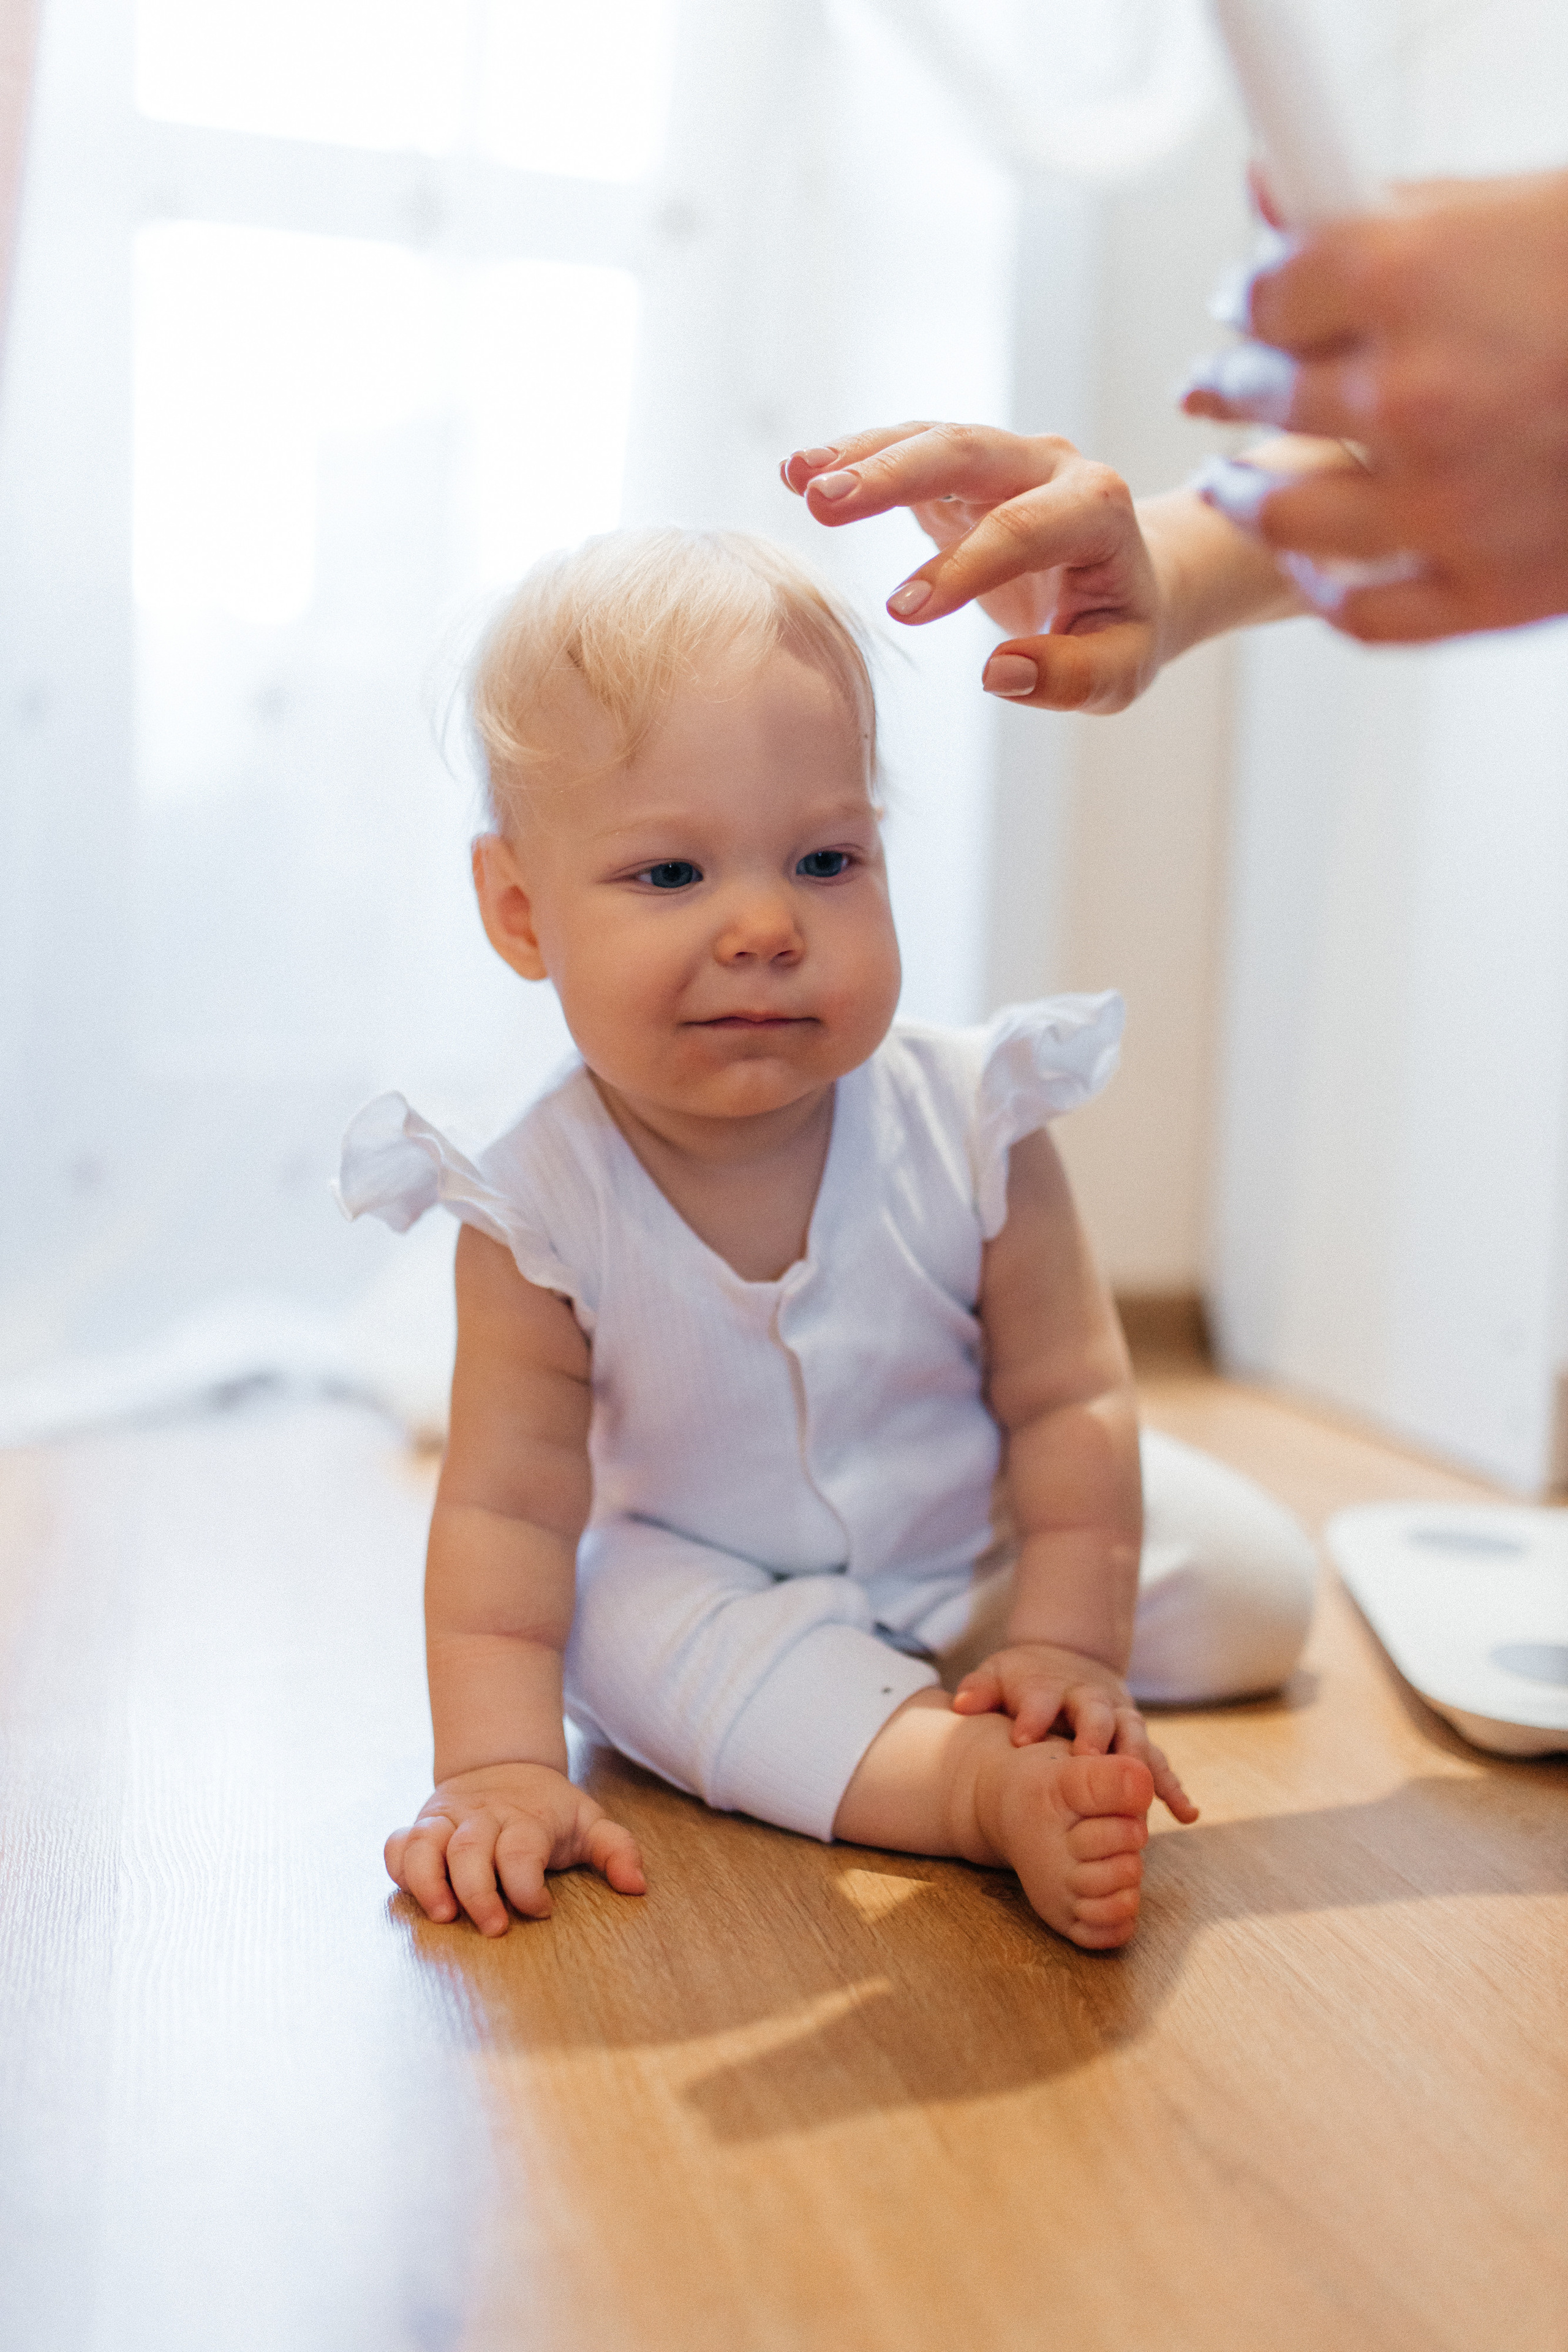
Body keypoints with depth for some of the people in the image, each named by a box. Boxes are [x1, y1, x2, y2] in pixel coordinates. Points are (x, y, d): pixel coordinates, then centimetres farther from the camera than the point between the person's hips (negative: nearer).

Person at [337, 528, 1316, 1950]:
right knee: (631, 1619, -33)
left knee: (1252, 1590, -4)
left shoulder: (973, 1126, -24)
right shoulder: (538, 1214, -25)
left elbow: (1070, 1400, -16)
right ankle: (1000, 1793, -34)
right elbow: (508, 1507, -21)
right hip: (703, 1565, -2)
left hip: (981, 1537, 2)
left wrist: (1070, 1643, -21)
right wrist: (500, 1765, -28)